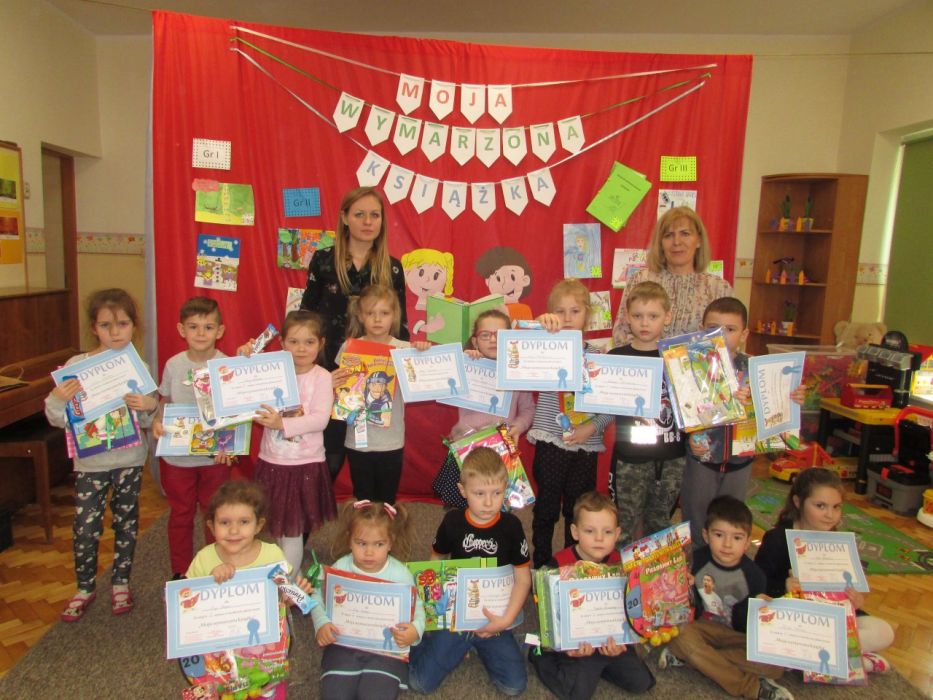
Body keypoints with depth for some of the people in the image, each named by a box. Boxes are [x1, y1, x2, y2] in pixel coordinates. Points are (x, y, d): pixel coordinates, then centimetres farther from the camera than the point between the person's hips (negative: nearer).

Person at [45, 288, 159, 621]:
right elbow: (59, 419, -4)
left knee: (127, 523, 13)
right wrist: (57, 399, -24)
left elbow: (148, 421, 1)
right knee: (85, 528, 4)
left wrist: (149, 406, -20)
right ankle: (85, 587, 27)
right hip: (90, 461, -1)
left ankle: (121, 582, 32)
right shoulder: (76, 366, -7)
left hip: (130, 459, 1)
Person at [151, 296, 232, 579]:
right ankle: (180, 573, 33)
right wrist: (157, 422, -12)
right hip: (176, 456, 2)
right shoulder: (174, 364, -4)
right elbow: (165, 402, 8)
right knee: (180, 515, 15)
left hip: (215, 457, -2)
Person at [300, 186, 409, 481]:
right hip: (331, 368, -1)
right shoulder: (323, 260, 0)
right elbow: (307, 313, 4)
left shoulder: (392, 268, 4)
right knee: (331, 451, 4)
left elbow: (400, 323, 7)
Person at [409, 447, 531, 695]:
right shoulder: (452, 521, -7)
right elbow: (435, 560, 8)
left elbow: (523, 579, -7)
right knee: (420, 683, -7)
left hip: (494, 619, 0)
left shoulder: (511, 526, -10)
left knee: (514, 686, -9)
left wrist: (507, 619, -17)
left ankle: (481, 646, 17)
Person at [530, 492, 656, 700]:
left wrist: (618, 640, -19)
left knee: (641, 682, 0)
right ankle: (543, 657, 9)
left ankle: (593, 664, 18)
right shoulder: (559, 565, -19)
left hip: (611, 639, 5)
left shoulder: (619, 564, -7)